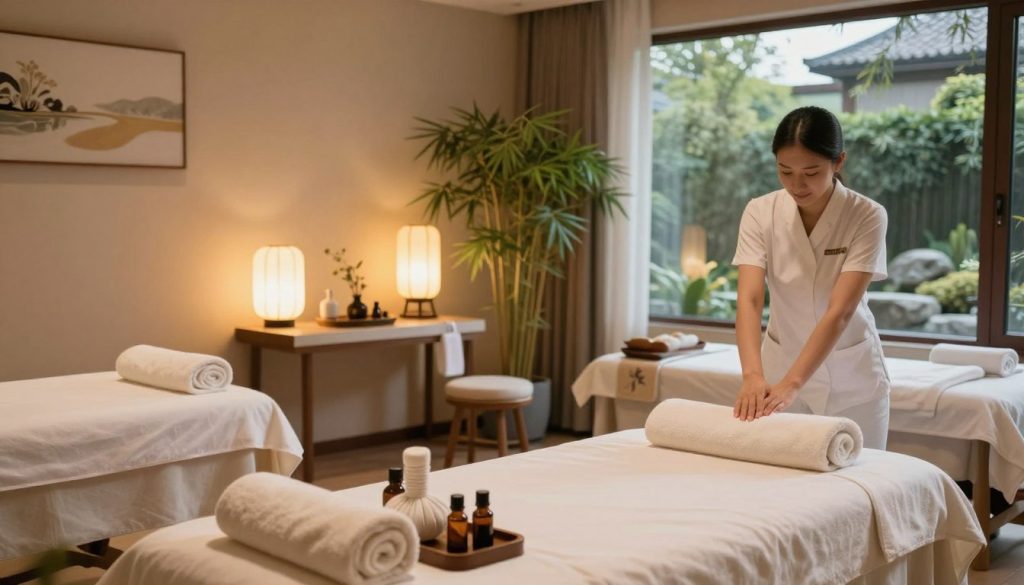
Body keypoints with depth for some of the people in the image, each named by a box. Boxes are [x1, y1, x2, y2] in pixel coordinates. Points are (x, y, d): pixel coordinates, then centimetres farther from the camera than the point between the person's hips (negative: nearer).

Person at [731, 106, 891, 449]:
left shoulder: (867, 217, -19)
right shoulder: (760, 213, -13)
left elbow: (840, 311, -28)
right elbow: (749, 300, -24)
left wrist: (791, 384, -39)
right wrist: (753, 375, -40)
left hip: (852, 379, -1)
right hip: (782, 367, 2)